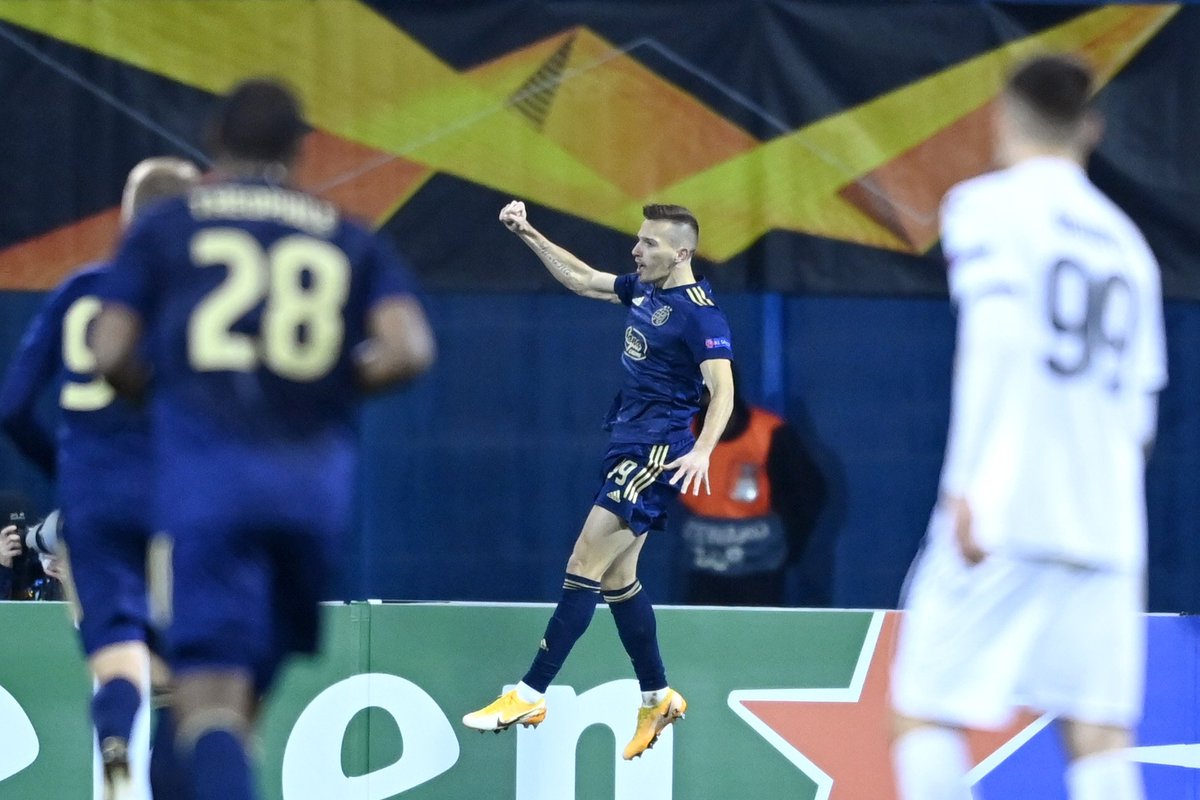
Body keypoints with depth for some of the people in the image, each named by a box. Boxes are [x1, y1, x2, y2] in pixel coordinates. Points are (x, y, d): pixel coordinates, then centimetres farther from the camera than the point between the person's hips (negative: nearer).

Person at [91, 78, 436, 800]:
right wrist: (331, 385, 15)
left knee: (208, 695, -11)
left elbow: (112, 355, 2)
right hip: (314, 482, 3)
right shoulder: (350, 240, 14)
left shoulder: (164, 228, 10)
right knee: (248, 691, 16)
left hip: (205, 476, -3)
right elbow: (409, 350, -1)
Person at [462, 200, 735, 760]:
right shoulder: (643, 289, 10)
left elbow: (722, 388, -23)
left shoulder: (699, 312, -16)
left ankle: (530, 696, -13)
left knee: (585, 566, -12)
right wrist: (528, 235, 19)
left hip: (657, 451, -9)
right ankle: (658, 698, 22)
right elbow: (581, 280, 25)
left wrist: (702, 450, -37)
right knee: (617, 578, 11)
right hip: (628, 443, 9)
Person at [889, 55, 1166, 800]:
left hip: (1005, 514, -5)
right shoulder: (1125, 241, 18)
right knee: (1098, 735, 0)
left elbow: (999, 345, -14)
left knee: (926, 712, 3)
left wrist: (967, 487, -18)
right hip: (1106, 531, 5)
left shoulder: (987, 206, 2)